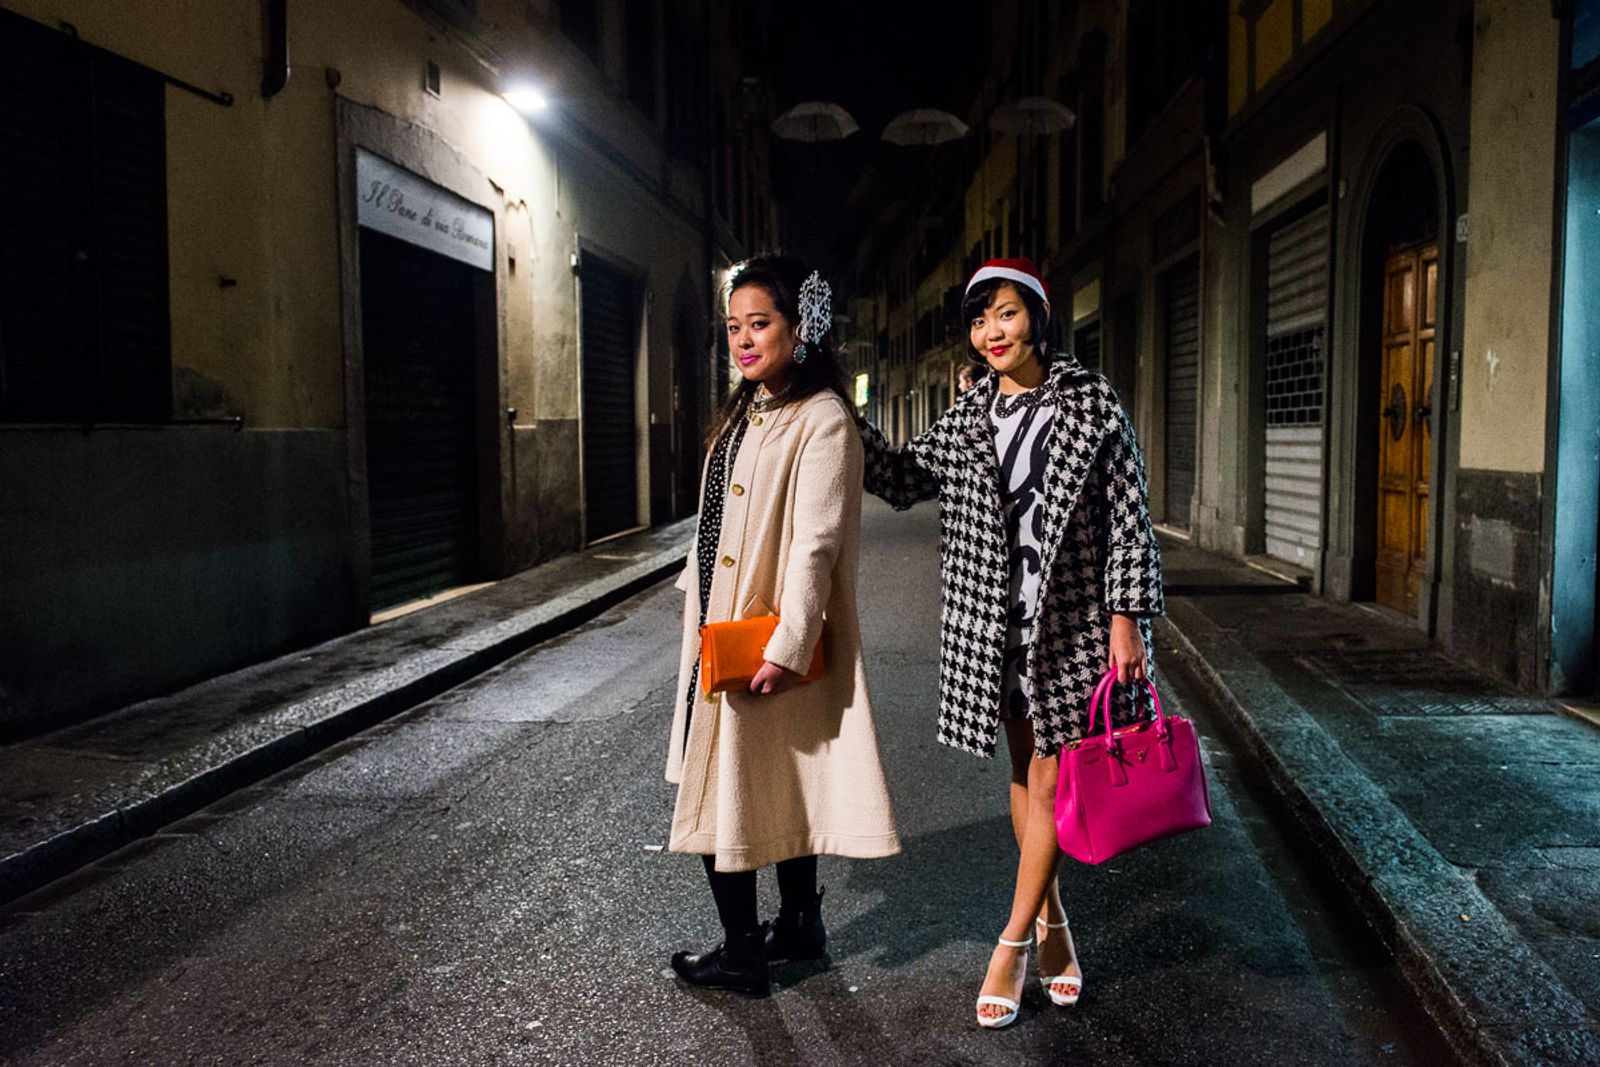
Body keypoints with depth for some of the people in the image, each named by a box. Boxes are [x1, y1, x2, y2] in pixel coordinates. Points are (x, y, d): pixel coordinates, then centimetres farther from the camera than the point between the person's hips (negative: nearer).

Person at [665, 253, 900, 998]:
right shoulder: (744, 412, 13)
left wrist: (785, 650, -23)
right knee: (779, 787, 18)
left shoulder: (822, 421, -15)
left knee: (728, 791, 0)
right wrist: (703, 622, 17)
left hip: (769, 642, -9)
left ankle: (742, 955, 16)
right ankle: (800, 926, 32)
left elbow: (815, 544, -21)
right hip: (722, 639, 9)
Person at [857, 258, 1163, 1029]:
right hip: (997, 621, 4)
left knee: (1051, 779, 0)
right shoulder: (968, 417, 8)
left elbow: (1128, 515, -6)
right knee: (1023, 771, 12)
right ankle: (1054, 925, 28)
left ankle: (1013, 944, 10)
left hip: (1072, 619, -4)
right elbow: (903, 480, 11)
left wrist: (1126, 615, -11)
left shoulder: (1090, 402, -5)